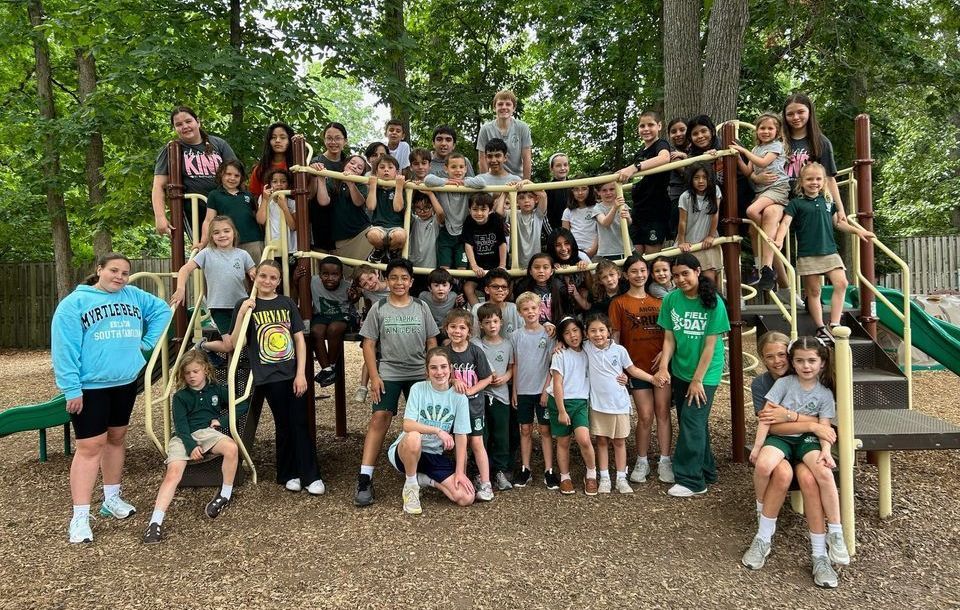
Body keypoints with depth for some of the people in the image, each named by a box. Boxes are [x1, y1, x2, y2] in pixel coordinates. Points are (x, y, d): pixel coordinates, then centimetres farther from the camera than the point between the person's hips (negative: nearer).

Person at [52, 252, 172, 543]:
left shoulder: (133, 296, 5)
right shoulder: (74, 303, -10)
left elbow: (162, 310, 18)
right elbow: (64, 349, -13)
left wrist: (148, 342, 7)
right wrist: (72, 389, -18)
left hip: (126, 382, 6)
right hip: (90, 387, -6)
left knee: (117, 438, 16)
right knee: (90, 446, -7)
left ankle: (112, 498, 32)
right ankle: (80, 516, 0)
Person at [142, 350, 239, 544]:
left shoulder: (216, 390, 14)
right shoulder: (180, 396, 10)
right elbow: (180, 425, -1)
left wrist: (220, 420, 1)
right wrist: (191, 446, -16)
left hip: (208, 432, 0)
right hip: (184, 437, 0)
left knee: (232, 448, -31)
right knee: (173, 473, -24)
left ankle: (226, 495, -12)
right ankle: (155, 522, -29)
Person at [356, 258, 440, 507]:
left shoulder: (421, 307, 5)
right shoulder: (379, 308, 2)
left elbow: (432, 342, 8)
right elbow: (369, 344, 0)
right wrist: (374, 377, -7)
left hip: (419, 374, 2)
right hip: (388, 374, -2)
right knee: (380, 419, -13)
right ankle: (364, 479, -12)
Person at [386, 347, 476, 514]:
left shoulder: (459, 397, -5)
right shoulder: (418, 388, -10)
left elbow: (461, 437, -4)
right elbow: (408, 425, -19)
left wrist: (460, 472, -9)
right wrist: (438, 430, -31)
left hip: (435, 456, 3)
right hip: (406, 451, -2)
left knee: (467, 498, -14)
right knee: (413, 437, -40)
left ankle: (425, 479, 12)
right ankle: (410, 486, -12)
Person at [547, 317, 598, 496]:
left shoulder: (587, 353, 4)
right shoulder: (560, 355, -7)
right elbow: (557, 384, -9)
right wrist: (561, 411, -12)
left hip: (580, 402, 2)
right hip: (560, 401, -2)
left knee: (584, 439, -16)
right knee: (563, 441, 7)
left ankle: (591, 475, 5)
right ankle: (565, 477, 24)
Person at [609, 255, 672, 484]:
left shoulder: (657, 301, 11)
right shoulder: (619, 303, 1)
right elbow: (615, 337, -1)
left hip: (661, 364, 3)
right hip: (637, 367, -2)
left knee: (663, 413, 2)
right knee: (645, 416, 1)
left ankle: (665, 461, 13)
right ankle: (642, 462, 17)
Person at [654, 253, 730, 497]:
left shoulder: (713, 302, -15)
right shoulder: (671, 300, -4)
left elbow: (710, 345, -14)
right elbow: (669, 339, -2)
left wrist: (697, 379, -14)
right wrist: (663, 368, -16)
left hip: (705, 373, -4)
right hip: (680, 371, 4)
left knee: (692, 421, -8)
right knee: (695, 422, 13)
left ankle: (691, 479, 1)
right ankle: (705, 471, 28)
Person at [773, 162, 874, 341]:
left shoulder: (828, 202, 15)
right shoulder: (796, 203, 0)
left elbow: (838, 223, 24)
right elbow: (785, 222, -10)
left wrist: (858, 231, 17)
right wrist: (779, 240, -26)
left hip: (829, 251, 4)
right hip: (807, 254, -4)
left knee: (841, 283, -12)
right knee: (813, 291, 2)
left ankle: (834, 325, -7)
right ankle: (820, 328, 11)